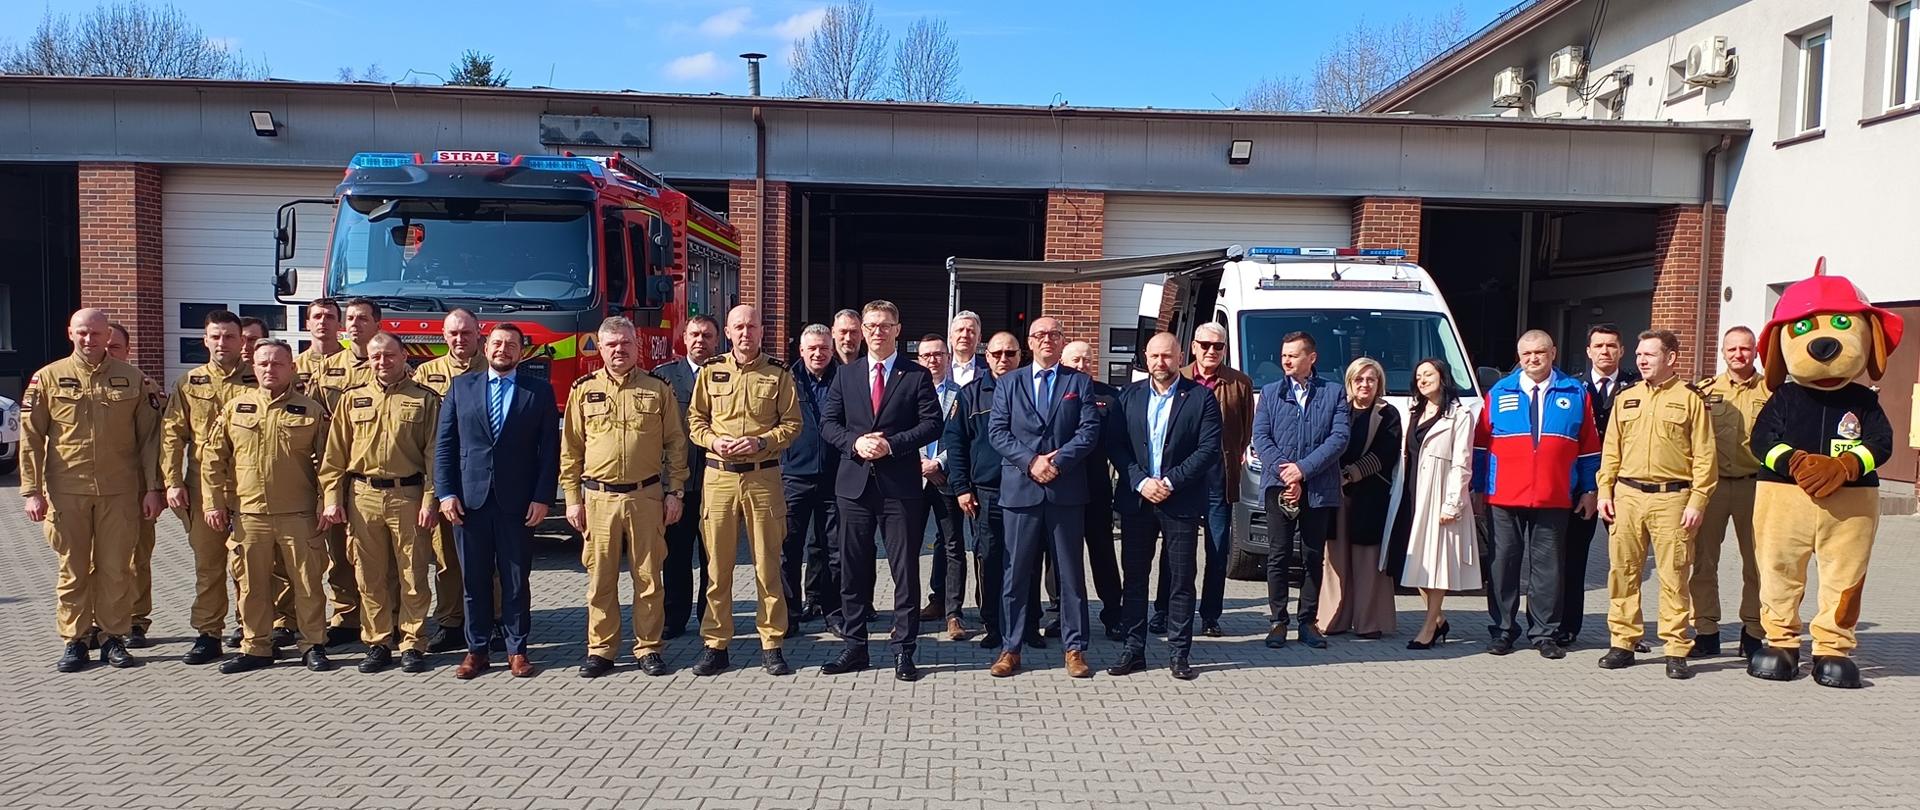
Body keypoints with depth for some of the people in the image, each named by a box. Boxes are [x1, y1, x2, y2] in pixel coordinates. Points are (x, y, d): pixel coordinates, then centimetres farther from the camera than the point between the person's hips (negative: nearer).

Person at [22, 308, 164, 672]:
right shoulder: (48, 378, 4)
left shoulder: (131, 378, 4)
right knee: (72, 570, 7)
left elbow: (149, 436, 5)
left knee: (116, 569, 4)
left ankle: (114, 639, 15)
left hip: (120, 492, 0)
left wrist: (153, 488, 0)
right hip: (66, 492, 0)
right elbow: (30, 438, 3)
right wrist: (32, 491, -3)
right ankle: (75, 642, 17)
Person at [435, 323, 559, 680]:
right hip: (469, 500, 1)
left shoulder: (540, 391, 4)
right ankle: (476, 650, 17)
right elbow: (444, 444, 6)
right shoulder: (460, 386, 9)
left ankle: (517, 650, 14)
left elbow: (550, 449, 1)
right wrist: (446, 493, -3)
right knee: (474, 580, 7)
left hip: (517, 502, -1)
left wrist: (542, 498, -7)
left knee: (516, 580, 5)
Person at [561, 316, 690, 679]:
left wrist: (675, 492, 1)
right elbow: (570, 449, 7)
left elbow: (675, 443, 6)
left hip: (646, 496, 0)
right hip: (598, 497, 1)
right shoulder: (583, 390, 6)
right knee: (600, 579, 5)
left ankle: (648, 648, 15)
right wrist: (572, 499, 3)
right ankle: (600, 650, 16)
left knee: (648, 576, 4)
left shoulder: (658, 389, 5)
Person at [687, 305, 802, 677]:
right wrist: (713, 440, -9)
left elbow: (792, 423, 2)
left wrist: (761, 442, -13)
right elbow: (695, 419, 11)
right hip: (719, 475, 1)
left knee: (768, 564, 2)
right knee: (718, 565, 4)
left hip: (763, 476, -1)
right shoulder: (711, 372, 9)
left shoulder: (778, 374, 4)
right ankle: (715, 644, 12)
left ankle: (772, 644, 10)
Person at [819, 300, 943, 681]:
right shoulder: (846, 374, 11)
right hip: (855, 482, 3)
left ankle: (903, 649, 11)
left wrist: (891, 443, -15)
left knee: (905, 570, 2)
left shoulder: (917, 376, 3)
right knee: (853, 569, 8)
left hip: (900, 484, -3)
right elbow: (828, 422, 7)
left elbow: (932, 423, -4)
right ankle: (854, 646, 18)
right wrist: (855, 442, -12)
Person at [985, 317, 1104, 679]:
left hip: (1066, 490, 0)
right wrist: (1030, 461, -12)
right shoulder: (1008, 383, 10)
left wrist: (1057, 462, -14)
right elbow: (997, 431, 1)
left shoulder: (1080, 383, 8)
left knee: (1071, 572, 6)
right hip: (1020, 489, 0)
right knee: (1016, 572, 4)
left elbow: (1089, 430, -2)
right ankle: (1010, 648, 12)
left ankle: (1074, 648, 14)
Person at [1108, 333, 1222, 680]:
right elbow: (1116, 445, 2)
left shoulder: (1201, 397, -1)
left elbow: (1209, 448, -8)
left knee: (1182, 580, 4)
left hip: (1181, 502, -2)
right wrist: (1141, 481, -11)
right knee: (1135, 578, 8)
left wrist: (1170, 482, -14)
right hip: (1136, 499, 3)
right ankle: (1134, 650, 16)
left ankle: (1179, 652, 14)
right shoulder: (1128, 396, 7)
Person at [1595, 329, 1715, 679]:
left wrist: (1697, 501, -8)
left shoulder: (1689, 400, 2)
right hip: (1627, 495, 4)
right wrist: (1605, 491, 6)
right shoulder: (1626, 398, 14)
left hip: (1671, 499, -4)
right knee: (1623, 572, 6)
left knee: (1674, 575, -1)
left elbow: (1704, 456, -1)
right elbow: (1611, 450, 14)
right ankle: (1623, 643, 15)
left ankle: (1676, 650, 6)